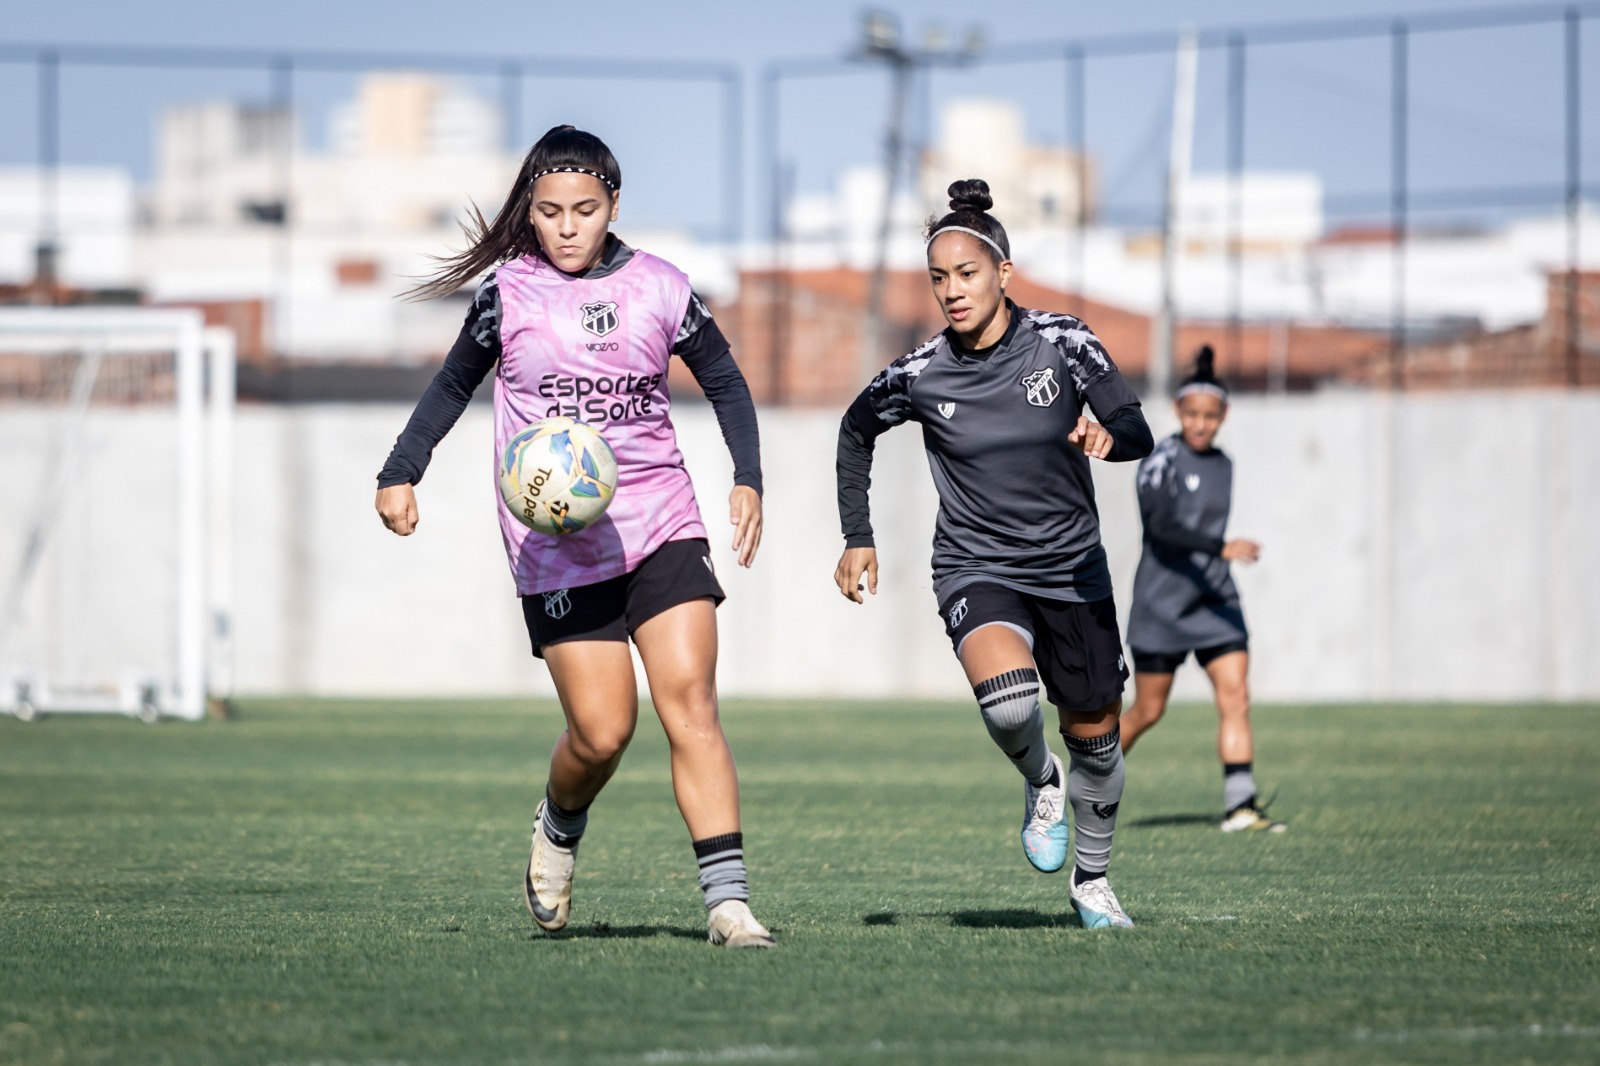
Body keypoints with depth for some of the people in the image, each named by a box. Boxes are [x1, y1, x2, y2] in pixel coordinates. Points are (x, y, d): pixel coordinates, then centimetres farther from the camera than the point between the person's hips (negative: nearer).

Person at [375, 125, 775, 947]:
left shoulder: (658, 287, 3)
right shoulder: (508, 293, 0)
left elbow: (725, 383, 15)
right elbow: (454, 384, 14)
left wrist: (747, 480, 2)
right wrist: (401, 473, 3)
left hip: (661, 525, 2)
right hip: (555, 543, -1)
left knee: (689, 702, -13)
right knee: (602, 731, -8)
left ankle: (728, 900, -16)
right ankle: (558, 829, 27)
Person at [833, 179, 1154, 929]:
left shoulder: (1061, 343, -10)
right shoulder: (919, 376, -9)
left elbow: (1138, 434, -13)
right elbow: (857, 430, 11)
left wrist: (1107, 435, -37)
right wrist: (857, 538, 8)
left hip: (1072, 570, 2)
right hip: (975, 571, -2)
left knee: (1094, 734, 10)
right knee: (1007, 697, -32)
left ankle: (1092, 880, 36)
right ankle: (1040, 784, 2)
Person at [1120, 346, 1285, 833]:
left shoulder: (1222, 464, 9)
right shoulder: (1162, 460, -13)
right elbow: (1162, 526, -26)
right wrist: (1223, 549, -36)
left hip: (1214, 599, 6)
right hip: (1162, 604, -6)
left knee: (1236, 697, -10)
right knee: (1147, 711, 4)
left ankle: (1240, 806, -14)